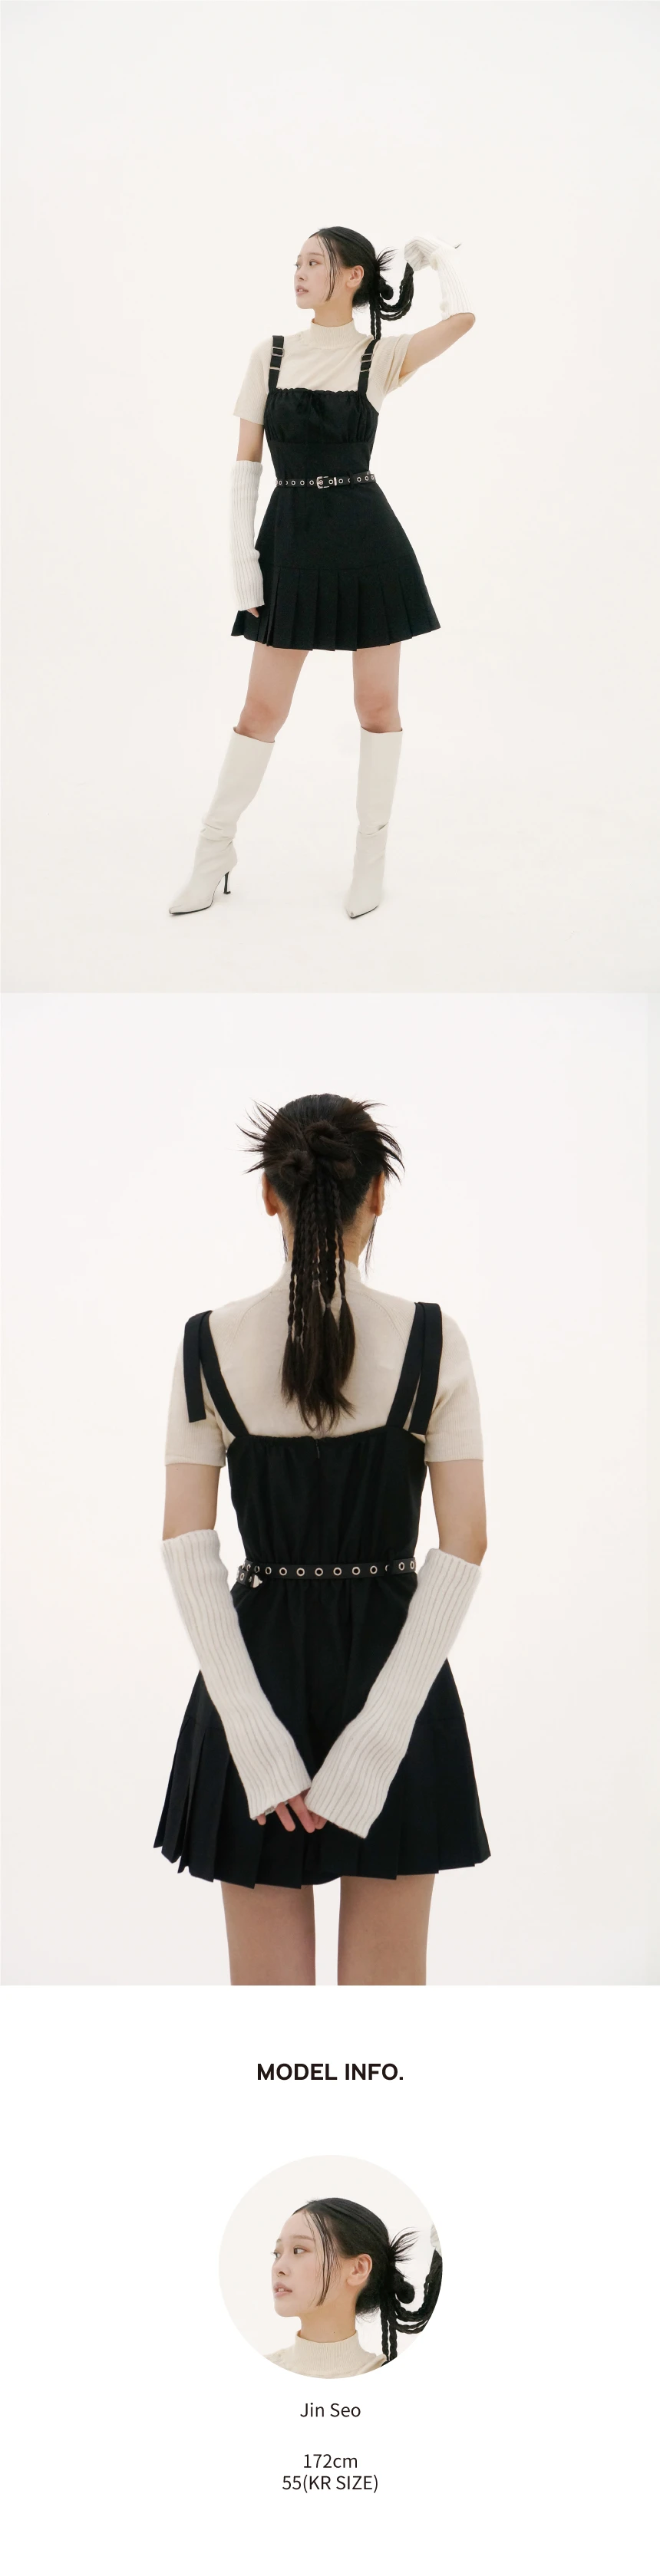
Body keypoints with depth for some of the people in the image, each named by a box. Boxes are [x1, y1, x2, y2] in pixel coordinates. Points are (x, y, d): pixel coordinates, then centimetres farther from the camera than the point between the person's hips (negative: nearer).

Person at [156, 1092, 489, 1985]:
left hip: (261, 1665, 1)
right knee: (386, 1987, 8)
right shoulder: (431, 1340, -8)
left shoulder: (209, 1343, -5)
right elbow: (464, 1547, -13)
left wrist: (258, 1738, -12)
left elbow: (187, 1546, -9)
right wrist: (376, 1737, -14)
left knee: (269, 1983, 9)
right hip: (391, 1668, -1)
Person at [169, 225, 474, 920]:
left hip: (368, 541, -1)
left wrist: (436, 254, 0)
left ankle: (371, 858, 16)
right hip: (292, 539, 1)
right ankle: (213, 852, 15)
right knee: (262, 709, 4)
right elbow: (246, 459, 5)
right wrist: (242, 554, -2)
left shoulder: (382, 356, -2)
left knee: (378, 705, 4)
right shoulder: (271, 353, 4)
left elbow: (461, 319, -19)